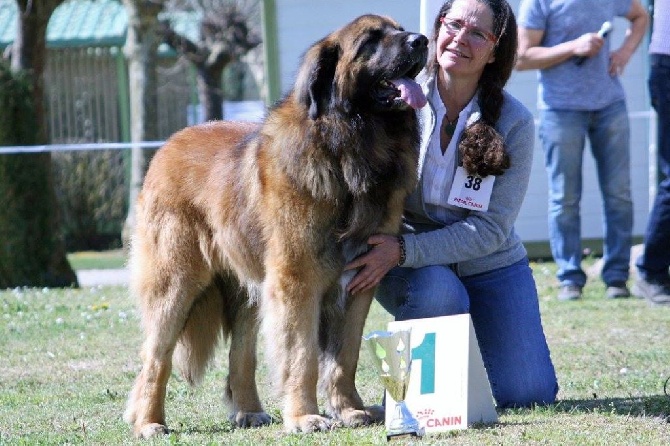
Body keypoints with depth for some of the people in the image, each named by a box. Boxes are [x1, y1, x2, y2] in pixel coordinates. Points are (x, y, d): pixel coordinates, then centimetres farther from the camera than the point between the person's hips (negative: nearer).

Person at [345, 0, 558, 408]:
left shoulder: (513, 122, -13)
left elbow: (492, 228, -17)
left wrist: (403, 250, -27)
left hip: (490, 266, 1)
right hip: (408, 268, -1)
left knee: (528, 394, -11)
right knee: (437, 291, -36)